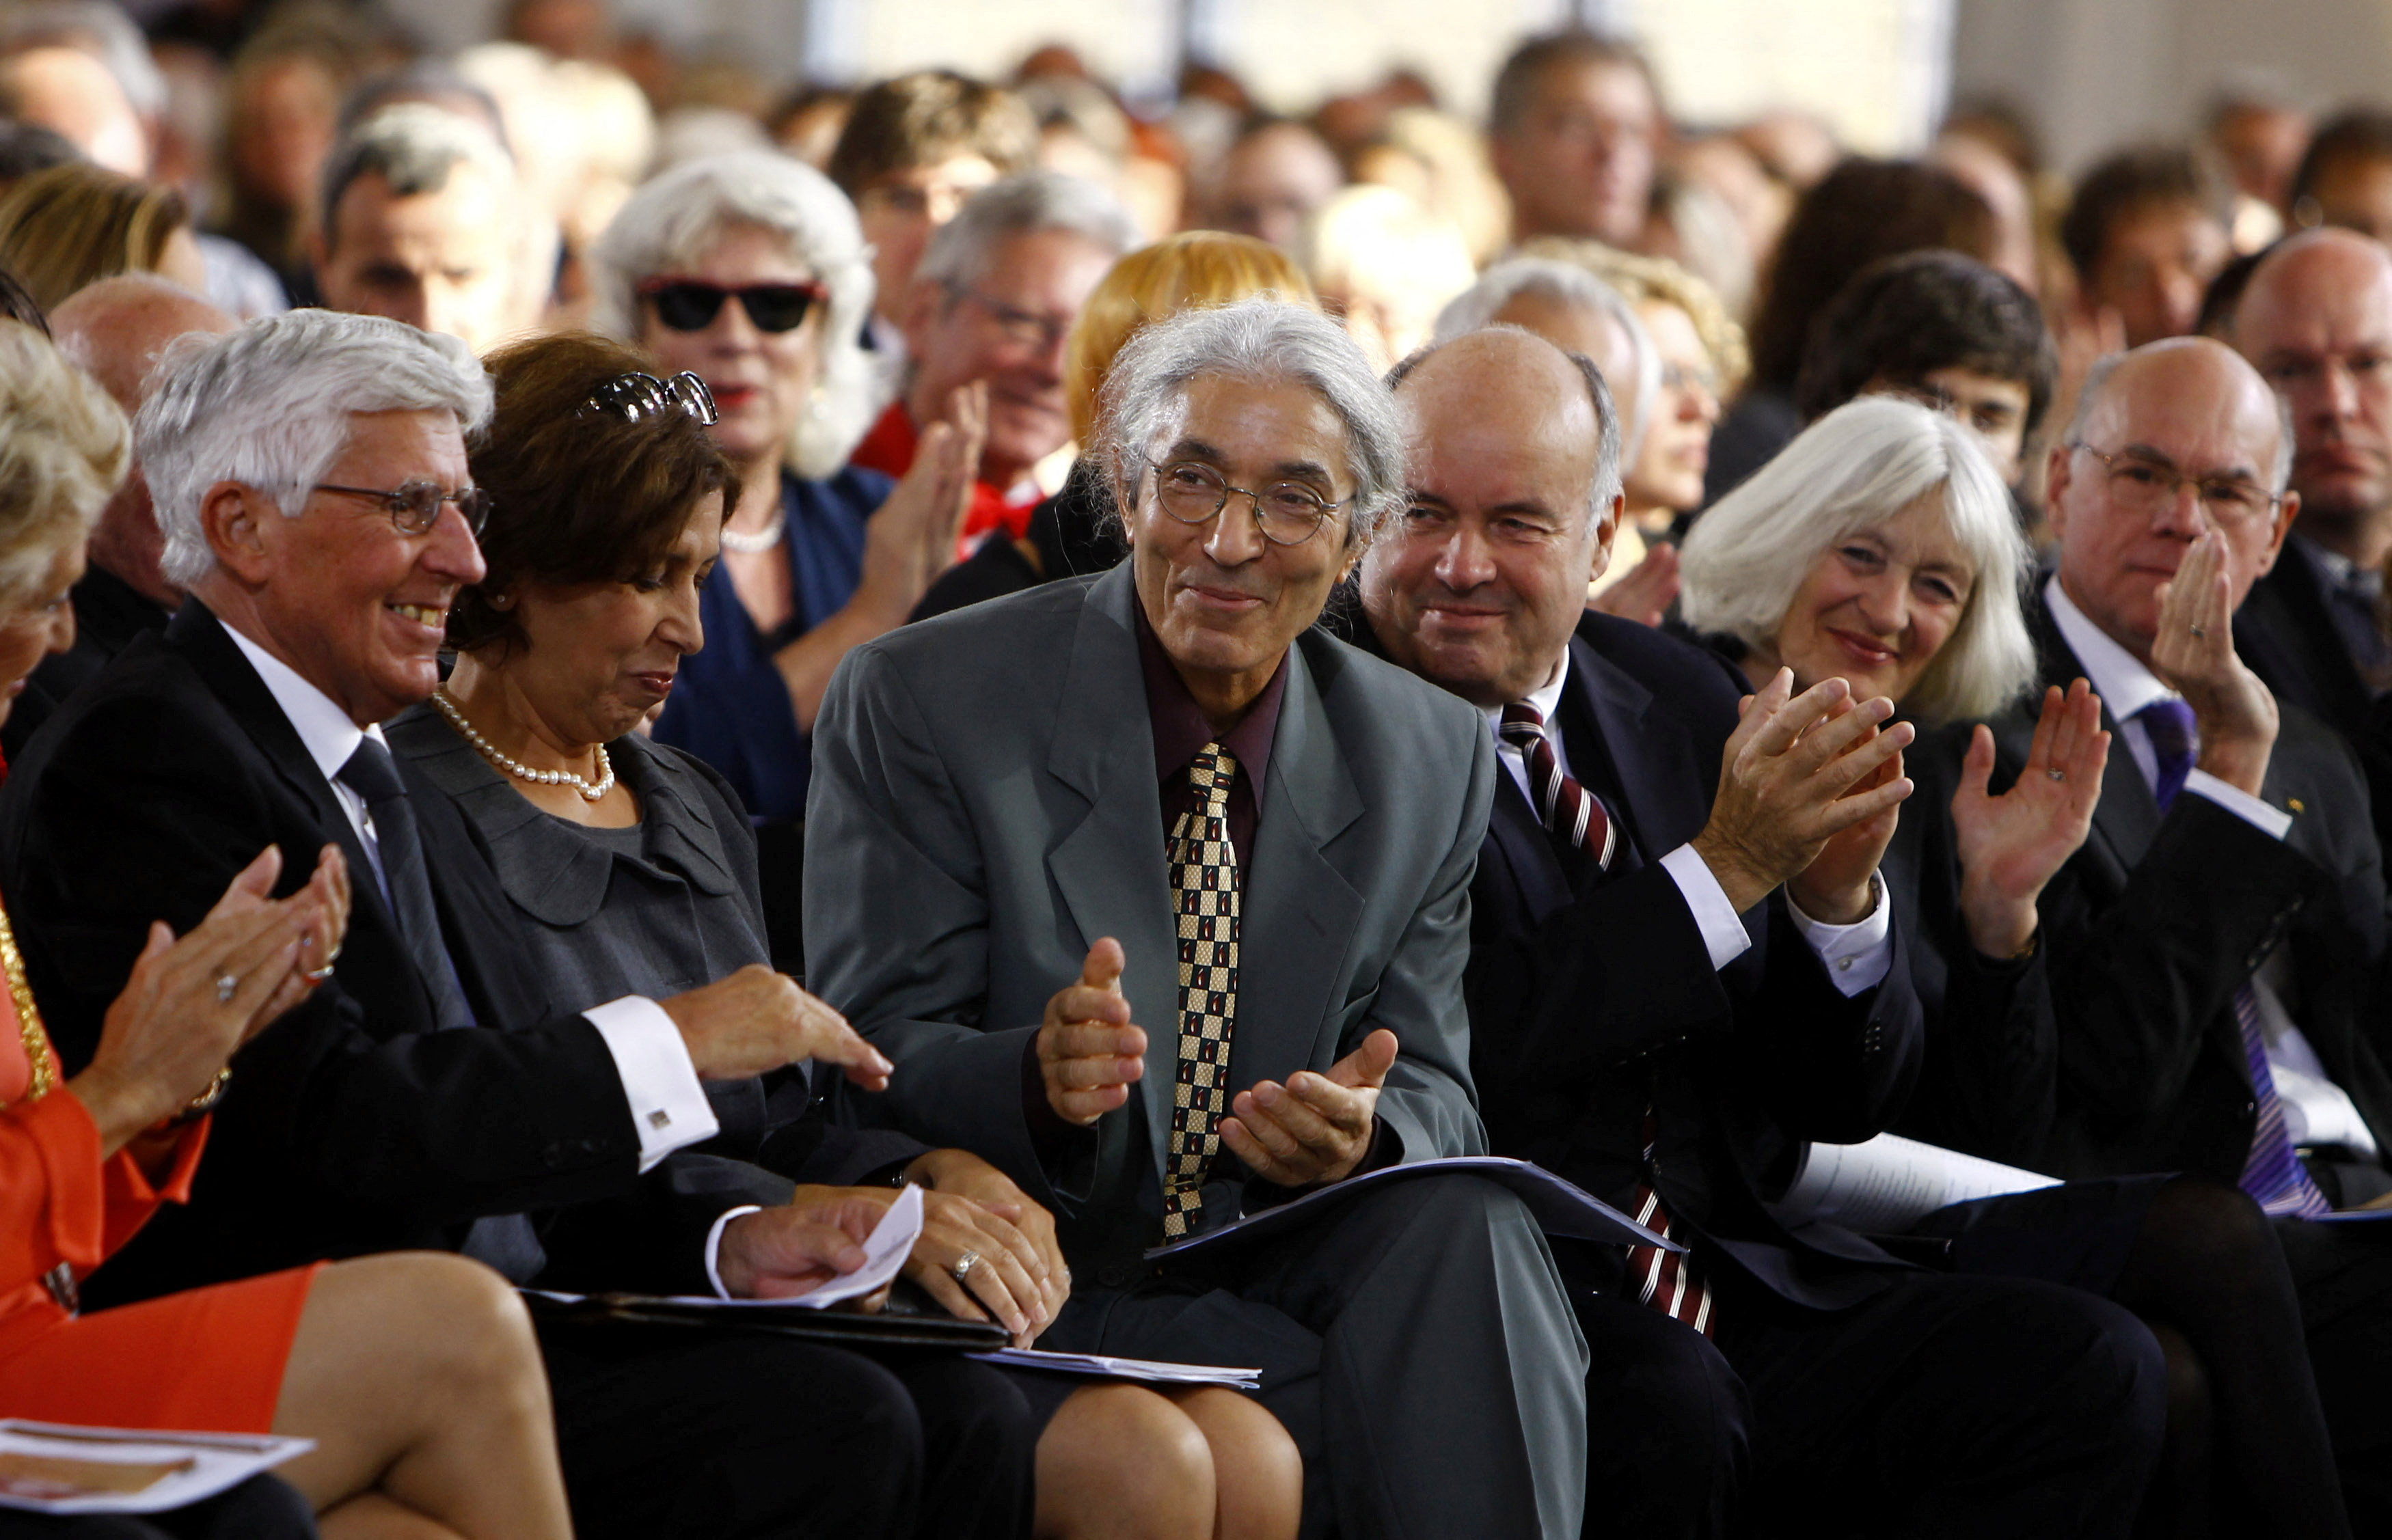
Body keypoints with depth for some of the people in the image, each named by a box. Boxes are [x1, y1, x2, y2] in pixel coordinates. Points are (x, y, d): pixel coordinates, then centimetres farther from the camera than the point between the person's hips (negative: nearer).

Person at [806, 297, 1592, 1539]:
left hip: (1300, 1268, 5)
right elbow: (873, 1061, -7)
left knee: (1464, 1220, -30)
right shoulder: (917, 703, -2)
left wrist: (1365, 1133, -19)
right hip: (1044, 1281, -5)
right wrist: (1036, 1076, -31)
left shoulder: (1434, 763, 9)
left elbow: (1431, 1095, 7)